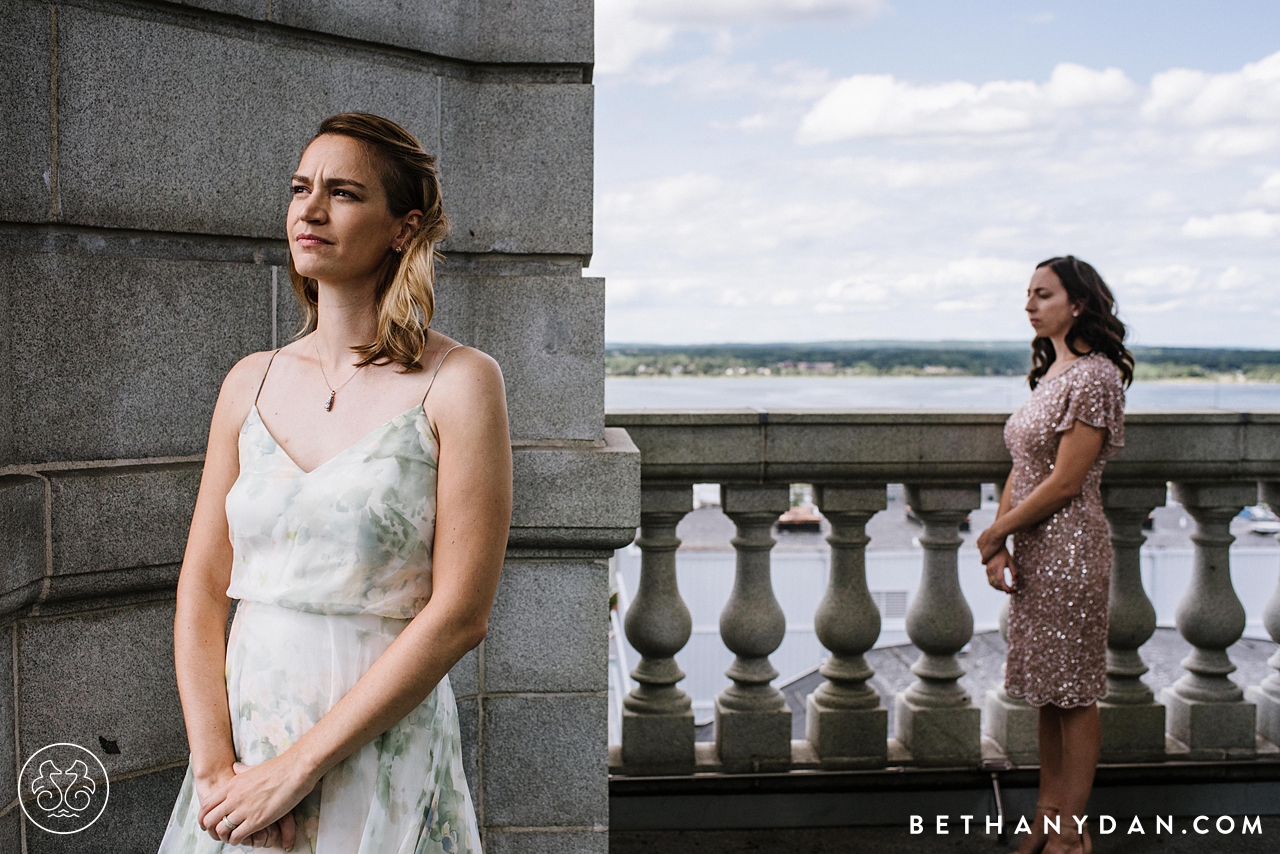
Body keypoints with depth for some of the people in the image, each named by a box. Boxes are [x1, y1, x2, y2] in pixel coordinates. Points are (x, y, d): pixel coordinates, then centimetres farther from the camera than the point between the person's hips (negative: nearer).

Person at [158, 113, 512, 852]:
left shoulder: (460, 382, -9)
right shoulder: (251, 382, 5)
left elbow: (460, 615, -14)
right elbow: (203, 583, 4)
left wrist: (296, 767, -14)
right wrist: (214, 764, -8)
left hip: (381, 754, -4)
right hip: (242, 730, 4)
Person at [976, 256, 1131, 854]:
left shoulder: (1094, 377, -15)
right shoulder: (1050, 374, 13)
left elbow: (1064, 482, -18)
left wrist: (995, 533, -10)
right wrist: (1001, 547, 0)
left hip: (1069, 547, -9)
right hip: (1033, 548, 9)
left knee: (1074, 692, 0)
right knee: (1049, 691, 14)